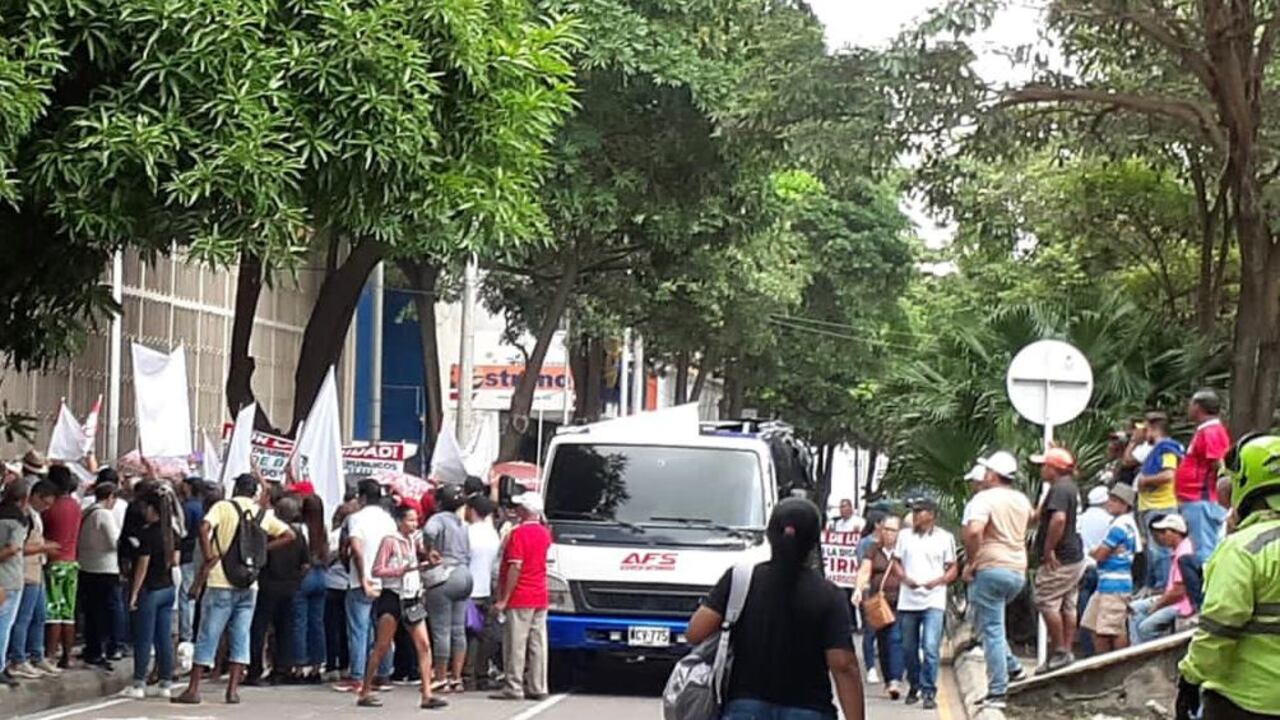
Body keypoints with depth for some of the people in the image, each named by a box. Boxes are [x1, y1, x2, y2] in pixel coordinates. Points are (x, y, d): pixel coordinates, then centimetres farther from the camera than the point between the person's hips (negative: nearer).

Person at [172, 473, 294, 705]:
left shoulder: (223, 507, -3)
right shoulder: (263, 514, 10)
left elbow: (204, 527, -20)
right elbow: (289, 535, 13)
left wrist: (209, 560, -12)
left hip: (221, 583, -3)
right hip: (249, 584, 3)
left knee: (207, 636, 0)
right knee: (240, 638, 8)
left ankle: (193, 690, 1)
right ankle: (233, 690, 4)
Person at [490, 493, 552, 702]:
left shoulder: (519, 533, -13)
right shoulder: (544, 533, 10)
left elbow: (515, 567, -18)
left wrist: (504, 599, -16)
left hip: (520, 598, -7)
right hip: (541, 598, 7)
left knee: (515, 645, -4)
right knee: (537, 644, 7)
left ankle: (514, 688, -4)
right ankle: (537, 688, 8)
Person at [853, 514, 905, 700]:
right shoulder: (873, 550, 10)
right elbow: (865, 570, 0)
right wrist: (859, 588, -15)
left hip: (898, 601, -3)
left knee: (895, 639, -13)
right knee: (882, 642, 5)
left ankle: (896, 681, -20)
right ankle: (888, 680, 14)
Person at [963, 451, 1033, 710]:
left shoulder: (984, 499, -10)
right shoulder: (1021, 500, 12)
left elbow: (974, 530, -27)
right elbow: (1032, 517, 37)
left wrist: (971, 562, -14)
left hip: (990, 570, -7)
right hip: (1018, 572, 7)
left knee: (992, 631, -3)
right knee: (993, 625, 26)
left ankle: (998, 692, -5)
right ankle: (1011, 667, 17)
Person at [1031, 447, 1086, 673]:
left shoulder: (1059, 489, -17)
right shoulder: (1072, 487, 15)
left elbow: (1058, 519, -32)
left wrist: (1048, 549, -26)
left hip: (1058, 560, -10)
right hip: (1075, 557, 10)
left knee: (1046, 603, -6)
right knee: (1068, 606, 11)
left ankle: (1059, 652, -5)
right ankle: (1066, 652, 14)